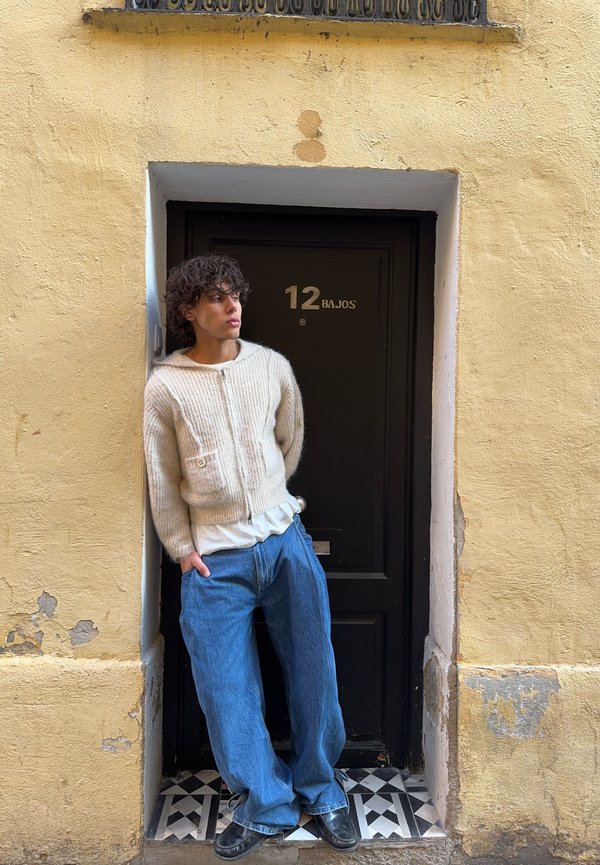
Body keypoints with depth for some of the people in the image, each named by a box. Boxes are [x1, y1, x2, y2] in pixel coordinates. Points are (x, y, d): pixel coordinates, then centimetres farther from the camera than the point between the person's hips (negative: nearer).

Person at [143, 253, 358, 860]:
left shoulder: (272, 367, 2)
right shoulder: (165, 385, -5)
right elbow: (162, 479, 2)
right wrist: (182, 549, 2)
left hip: (285, 541, 2)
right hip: (213, 558, -1)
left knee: (312, 672, 10)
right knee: (226, 689, 6)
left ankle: (320, 790, 34)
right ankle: (264, 806, 29)